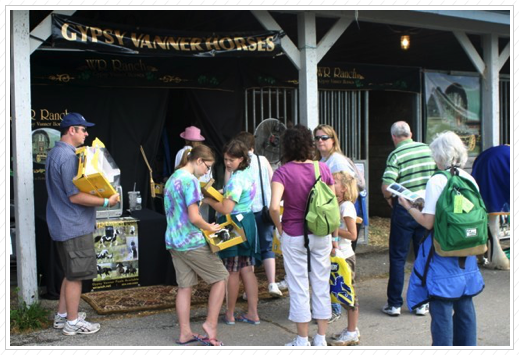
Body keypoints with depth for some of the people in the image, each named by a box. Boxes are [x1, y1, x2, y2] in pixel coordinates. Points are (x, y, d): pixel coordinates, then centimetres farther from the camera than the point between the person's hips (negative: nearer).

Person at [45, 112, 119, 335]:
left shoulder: (56, 153, 13)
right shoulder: (68, 156, -21)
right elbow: (75, 196, -24)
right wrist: (106, 201, -19)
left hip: (64, 224, 10)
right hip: (74, 226, -10)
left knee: (71, 273, 20)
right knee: (76, 275, 1)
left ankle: (62, 315, 29)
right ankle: (72, 323, 11)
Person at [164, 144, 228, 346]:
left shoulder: (172, 178, 12)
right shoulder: (190, 180, -16)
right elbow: (194, 218, -21)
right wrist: (210, 228, -5)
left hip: (173, 241, 9)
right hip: (191, 242, -9)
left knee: (185, 286, 12)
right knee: (220, 277, 6)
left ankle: (185, 333, 16)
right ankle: (210, 324, 7)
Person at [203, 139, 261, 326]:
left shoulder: (236, 180, -21)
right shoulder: (248, 174, 9)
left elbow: (226, 209, -25)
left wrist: (208, 200, -12)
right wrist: (222, 193, 8)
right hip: (248, 223, 9)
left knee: (232, 272, 4)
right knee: (247, 269, 12)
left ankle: (230, 314, 18)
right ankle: (253, 313, 17)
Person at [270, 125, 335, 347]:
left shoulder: (283, 172, -12)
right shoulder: (322, 168, -2)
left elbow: (274, 206, -25)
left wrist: (279, 227, -6)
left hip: (294, 237, -3)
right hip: (321, 235, 3)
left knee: (299, 289, 8)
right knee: (321, 286, 13)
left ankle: (302, 341, 19)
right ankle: (321, 339, 23)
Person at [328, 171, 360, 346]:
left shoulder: (347, 206, -15)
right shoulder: (336, 205, 10)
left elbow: (352, 234, -21)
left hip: (345, 256, -9)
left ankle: (352, 333, 10)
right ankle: (351, 330, 25)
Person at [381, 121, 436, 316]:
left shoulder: (395, 155, -11)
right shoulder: (428, 149, 2)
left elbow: (386, 187, -20)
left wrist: (390, 199, 0)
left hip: (404, 210, -4)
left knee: (397, 258, 6)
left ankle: (394, 303, 11)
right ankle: (423, 303, 18)